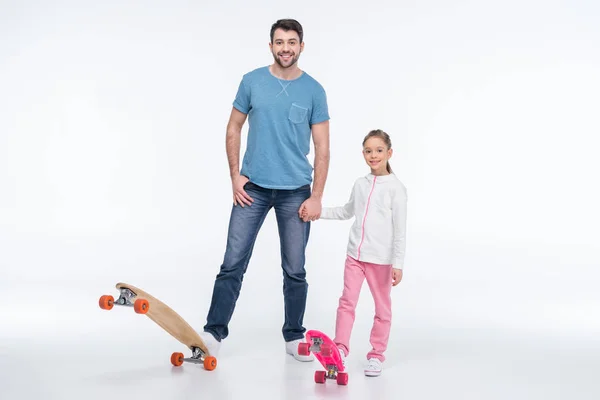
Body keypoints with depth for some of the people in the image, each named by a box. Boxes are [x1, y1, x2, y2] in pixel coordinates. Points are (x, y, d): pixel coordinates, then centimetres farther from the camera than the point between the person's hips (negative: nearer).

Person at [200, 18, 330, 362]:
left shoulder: (314, 91, -1)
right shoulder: (252, 82, 2)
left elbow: (322, 148, -1)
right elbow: (234, 130, 9)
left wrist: (316, 197, -6)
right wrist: (235, 176, 0)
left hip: (295, 192, 0)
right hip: (252, 188, 1)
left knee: (295, 270, 7)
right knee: (233, 263, -1)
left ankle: (294, 337, 21)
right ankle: (215, 332, 8)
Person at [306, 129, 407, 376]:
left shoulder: (396, 188, -8)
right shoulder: (360, 184, 8)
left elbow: (400, 229, -9)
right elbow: (347, 212, 24)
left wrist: (398, 264, -12)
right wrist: (320, 212, 13)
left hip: (381, 258, -4)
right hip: (355, 254, 4)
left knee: (382, 307, 8)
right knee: (347, 302, 3)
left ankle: (377, 354, 18)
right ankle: (340, 348, 12)